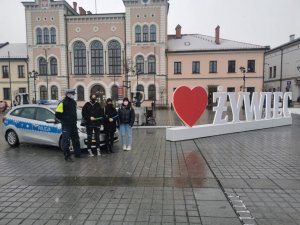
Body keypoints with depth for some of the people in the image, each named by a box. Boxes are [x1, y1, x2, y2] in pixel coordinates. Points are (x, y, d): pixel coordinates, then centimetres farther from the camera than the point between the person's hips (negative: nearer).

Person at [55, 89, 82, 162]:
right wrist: (64, 120, -5)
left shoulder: (74, 102, 11)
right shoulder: (63, 102, -13)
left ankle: (77, 153, 26)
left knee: (76, 139, 14)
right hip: (66, 125, -8)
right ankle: (67, 156, 6)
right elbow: (57, 114, -13)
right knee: (66, 141, -3)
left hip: (73, 124, 8)